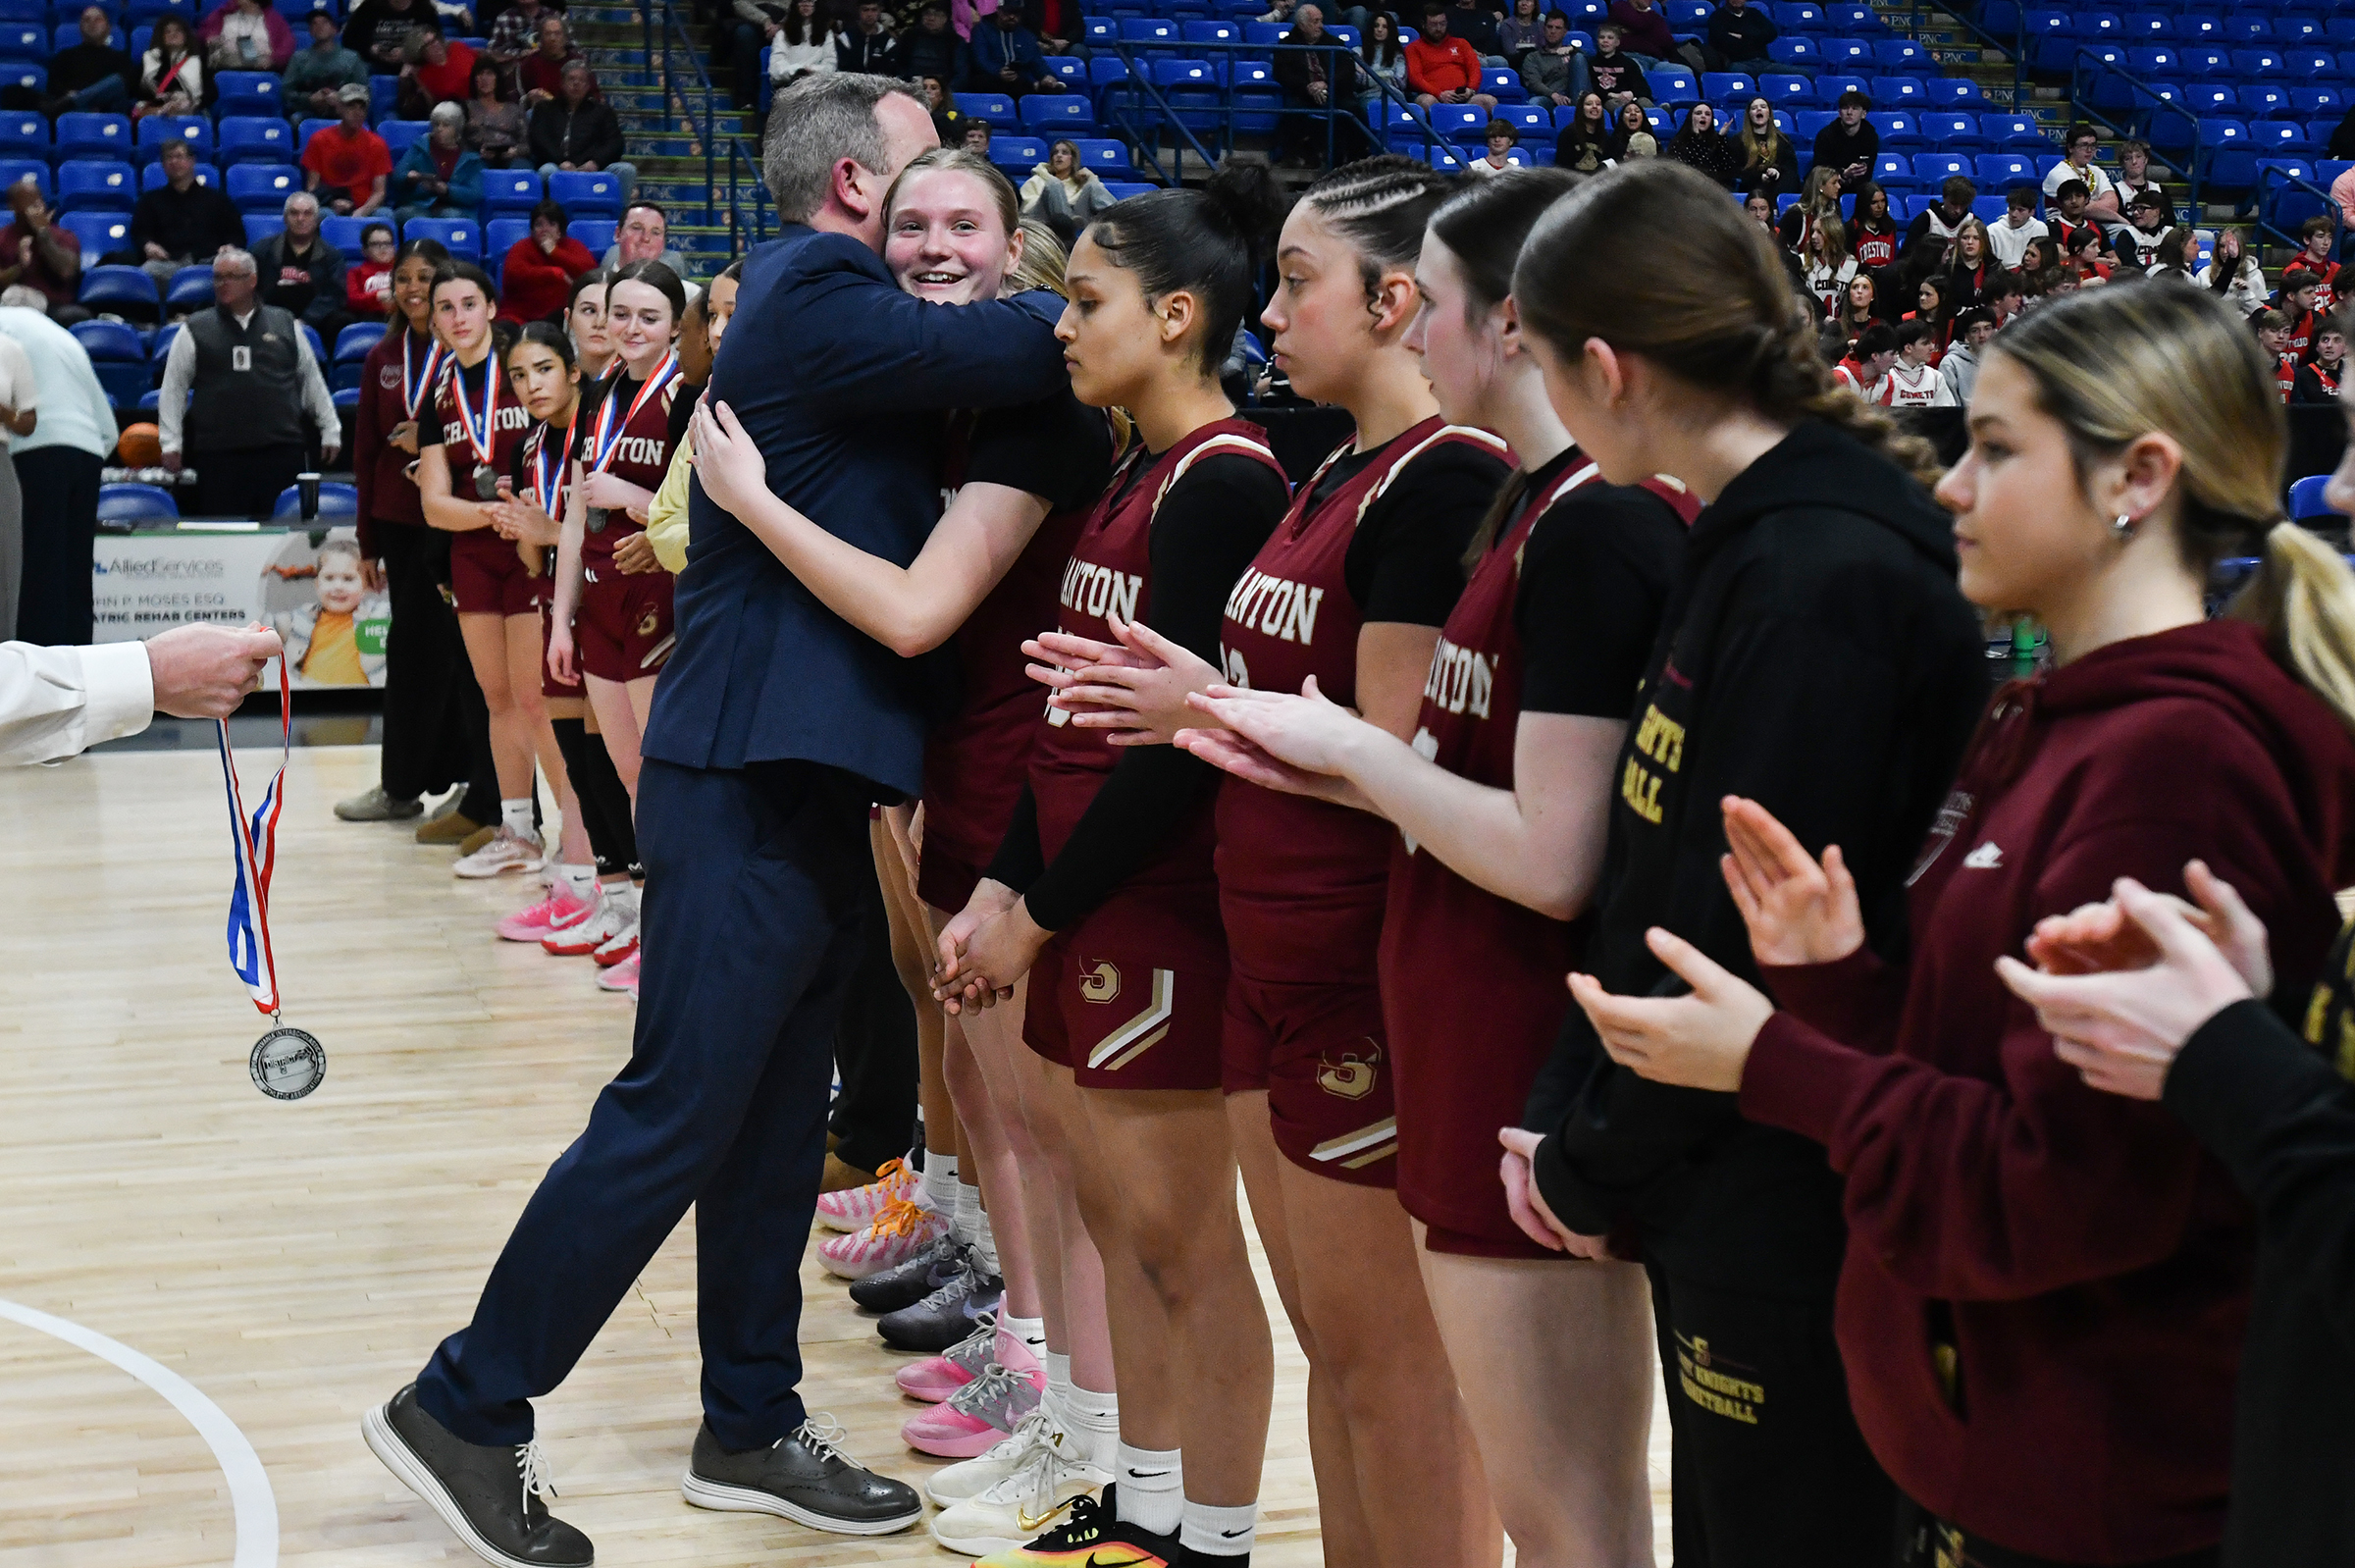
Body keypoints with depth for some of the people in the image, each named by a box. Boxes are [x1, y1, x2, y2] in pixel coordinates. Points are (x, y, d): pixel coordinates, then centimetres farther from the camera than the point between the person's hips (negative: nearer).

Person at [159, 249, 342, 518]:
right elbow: (174, 388, 9)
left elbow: (312, 380, 18)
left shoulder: (285, 325, 12)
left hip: (282, 452, 1)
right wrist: (171, 442, 4)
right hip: (219, 455, -1)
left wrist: (330, 430, 16)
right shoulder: (194, 331, 8)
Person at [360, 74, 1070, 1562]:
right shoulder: (815, 298, -14)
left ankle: (752, 1428, 23)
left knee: (779, 1116, 14)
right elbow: (1010, 354, -21)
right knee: (676, 1114, -5)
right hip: (757, 775, -10)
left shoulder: (829, 302, 17)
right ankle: (464, 1409, 6)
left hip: (806, 775, 10)